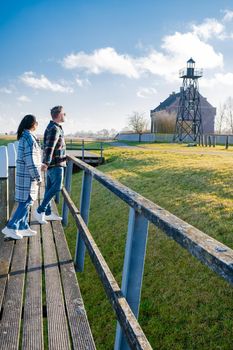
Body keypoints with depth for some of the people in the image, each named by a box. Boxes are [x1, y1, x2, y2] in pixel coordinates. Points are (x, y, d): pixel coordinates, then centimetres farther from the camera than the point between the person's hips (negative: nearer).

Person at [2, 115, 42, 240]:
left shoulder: (24, 137, 10)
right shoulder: (30, 138, -20)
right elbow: (30, 161, -23)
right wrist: (38, 177, -16)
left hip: (24, 174, 9)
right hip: (28, 176, -9)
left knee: (25, 202, 12)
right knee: (26, 202, -4)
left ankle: (23, 227, 18)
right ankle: (10, 227, -1)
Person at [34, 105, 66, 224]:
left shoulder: (52, 127, 16)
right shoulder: (55, 129, -17)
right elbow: (49, 147, -28)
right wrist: (46, 163, -35)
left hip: (52, 163, 10)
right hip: (56, 163, -10)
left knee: (49, 187, 11)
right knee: (56, 187, -8)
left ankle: (48, 213, 17)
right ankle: (40, 211, -5)